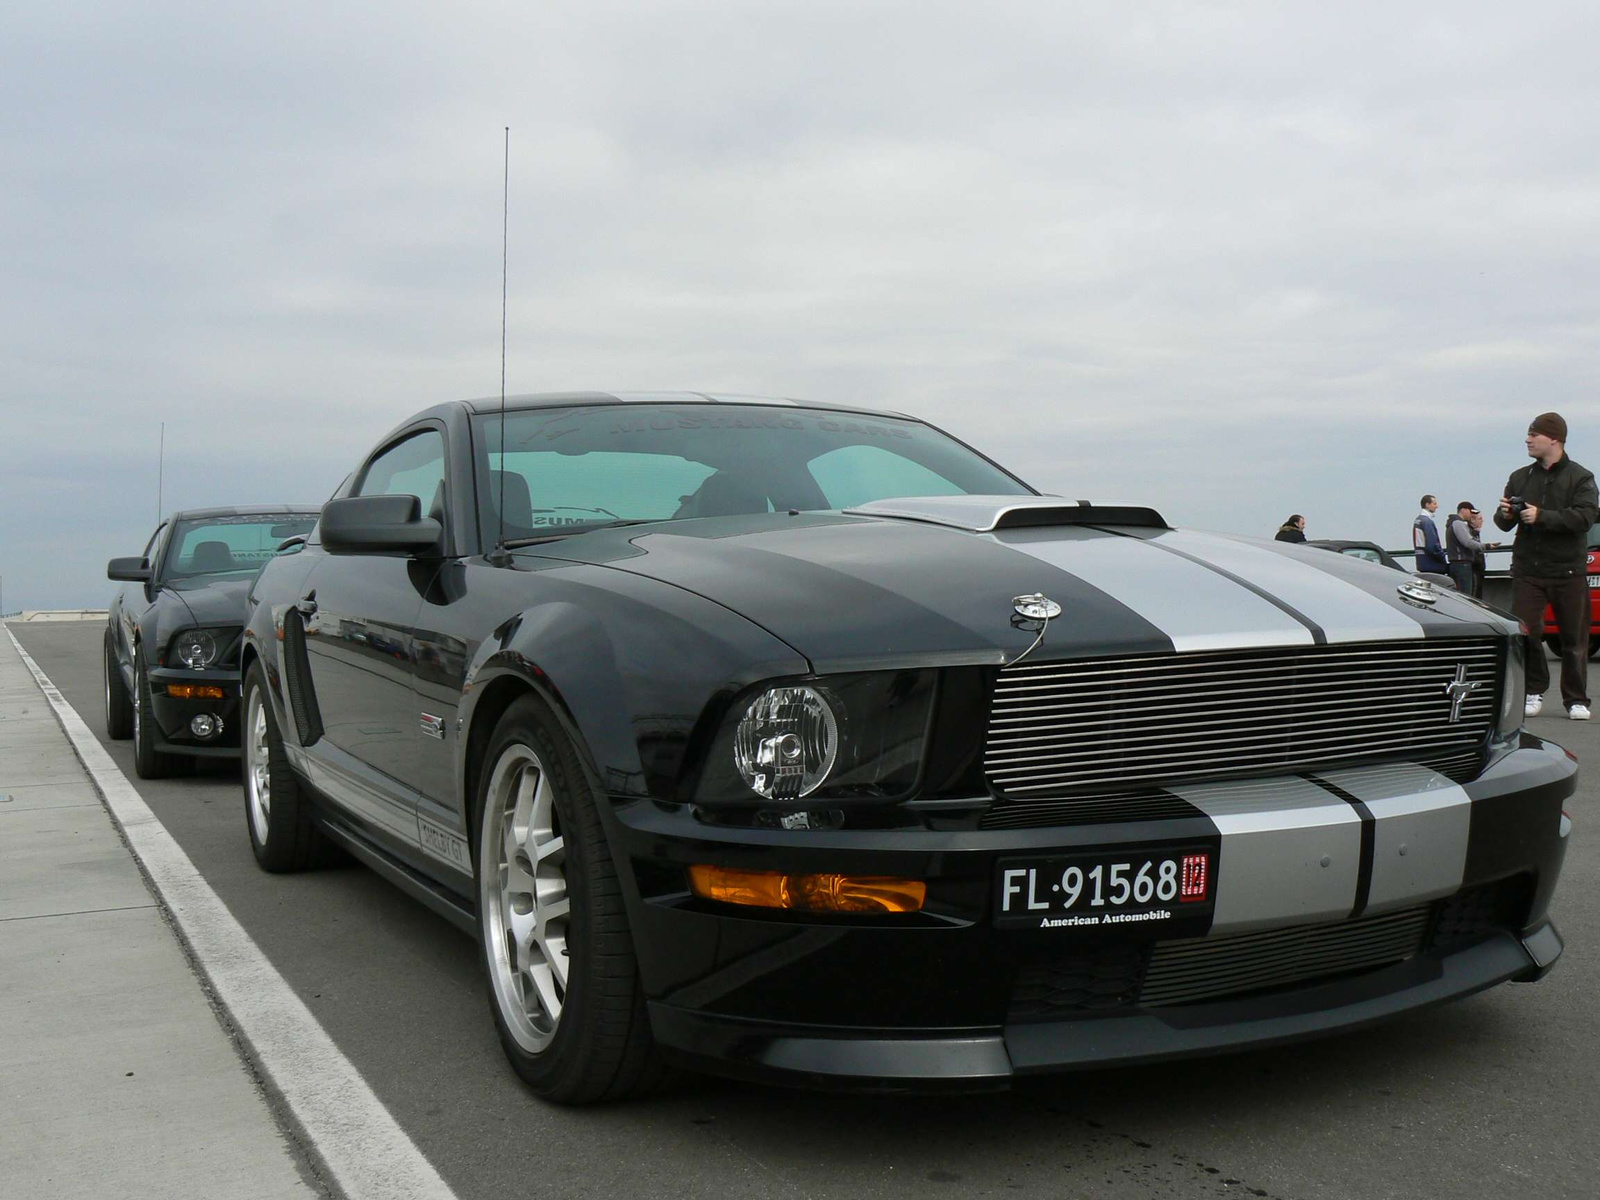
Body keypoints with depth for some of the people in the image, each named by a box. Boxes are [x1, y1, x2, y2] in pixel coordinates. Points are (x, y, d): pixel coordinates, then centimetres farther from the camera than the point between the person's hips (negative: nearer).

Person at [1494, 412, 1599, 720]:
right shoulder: (1520, 477, 12)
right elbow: (1505, 524, 12)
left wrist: (1542, 517, -23)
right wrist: (1505, 515, -12)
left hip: (1568, 571, -2)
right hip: (1527, 571, 2)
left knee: (1574, 639, 3)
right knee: (1525, 633, -7)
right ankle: (1534, 691, 9)